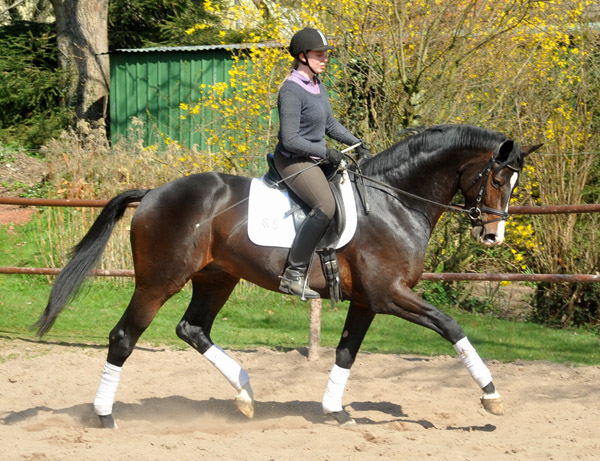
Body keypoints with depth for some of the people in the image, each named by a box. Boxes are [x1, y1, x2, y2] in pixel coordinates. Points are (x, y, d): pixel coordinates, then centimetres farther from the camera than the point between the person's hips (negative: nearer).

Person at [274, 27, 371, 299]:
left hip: (315, 157, 10)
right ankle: (293, 274, -26)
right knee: (325, 206, -28)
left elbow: (330, 124, 21)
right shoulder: (291, 91, -20)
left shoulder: (317, 85, 9)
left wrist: (357, 143, 9)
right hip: (293, 161, -10)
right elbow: (290, 140, -24)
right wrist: (326, 152, -19)